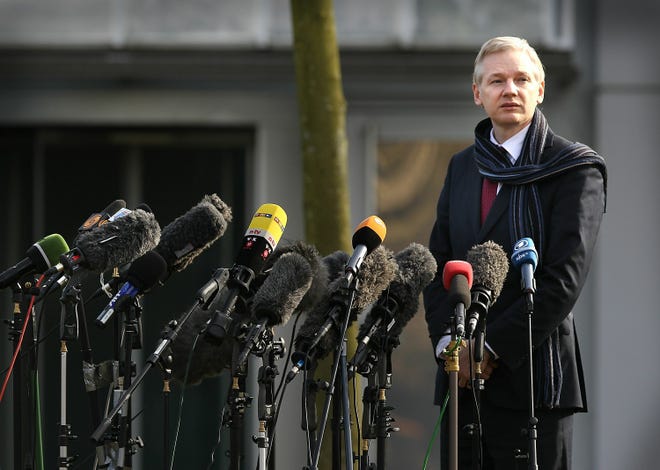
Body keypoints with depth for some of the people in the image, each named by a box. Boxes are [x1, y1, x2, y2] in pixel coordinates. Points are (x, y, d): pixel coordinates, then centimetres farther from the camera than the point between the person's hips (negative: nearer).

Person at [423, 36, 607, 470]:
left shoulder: (575, 168, -3)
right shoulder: (463, 167, 16)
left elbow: (564, 278, -12)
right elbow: (438, 266, 15)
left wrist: (492, 348, -13)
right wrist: (448, 341, -2)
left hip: (531, 377, -5)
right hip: (462, 383, 5)